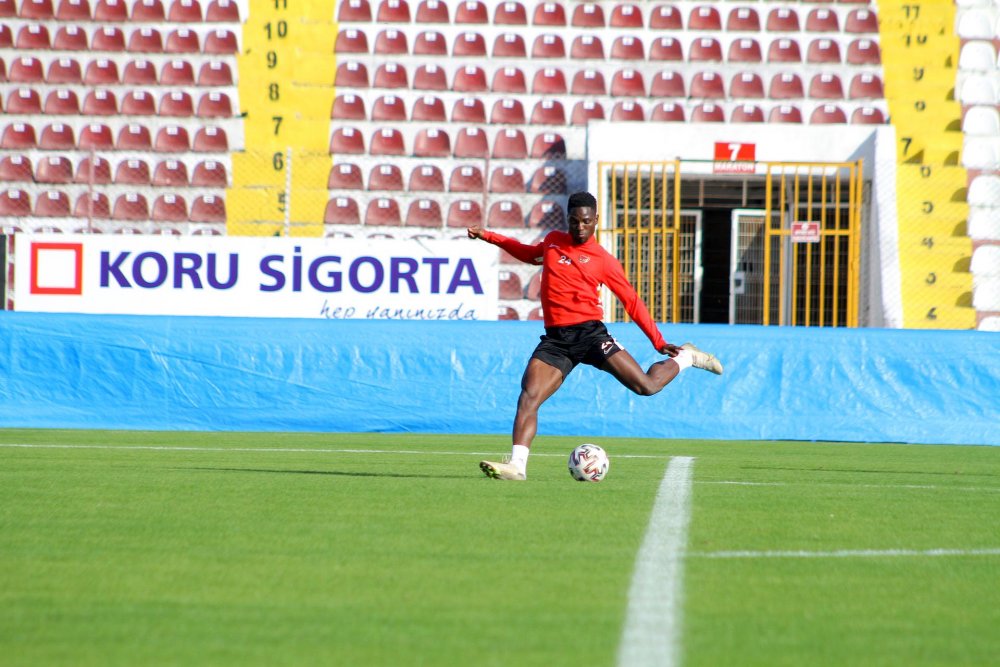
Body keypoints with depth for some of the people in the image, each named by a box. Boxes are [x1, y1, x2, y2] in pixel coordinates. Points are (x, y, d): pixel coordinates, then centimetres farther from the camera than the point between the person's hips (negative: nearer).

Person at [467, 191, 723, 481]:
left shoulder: (603, 260, 2)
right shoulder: (553, 241, 14)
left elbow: (632, 302, 6)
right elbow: (529, 254, 38)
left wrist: (659, 343, 4)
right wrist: (488, 236, 37)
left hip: (590, 333, -3)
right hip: (555, 339, 3)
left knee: (646, 385, -10)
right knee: (528, 397, -17)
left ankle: (685, 358, 19)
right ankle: (517, 465, -22)